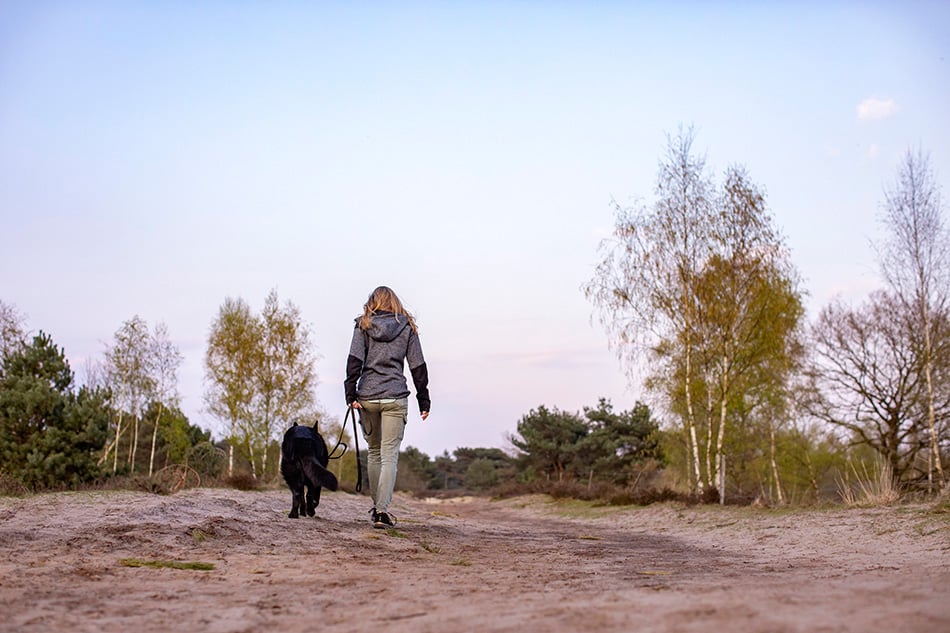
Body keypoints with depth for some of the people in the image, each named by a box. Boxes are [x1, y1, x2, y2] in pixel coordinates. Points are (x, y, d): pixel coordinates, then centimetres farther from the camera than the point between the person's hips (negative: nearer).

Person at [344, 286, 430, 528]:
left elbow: (355, 360, -5)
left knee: (374, 451, 16)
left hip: (367, 397, 1)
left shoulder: (363, 326, 6)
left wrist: (350, 393, -6)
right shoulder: (407, 327, 7)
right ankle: (382, 510, -16)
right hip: (395, 398, -1)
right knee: (390, 454, -3)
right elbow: (417, 365, 6)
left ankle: (378, 506, 21)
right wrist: (423, 400, 9)